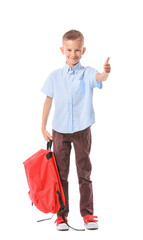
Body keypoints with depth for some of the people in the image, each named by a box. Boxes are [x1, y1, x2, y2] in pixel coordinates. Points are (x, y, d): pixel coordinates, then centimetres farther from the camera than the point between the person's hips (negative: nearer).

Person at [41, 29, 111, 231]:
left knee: (84, 173, 5)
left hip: (82, 130, -2)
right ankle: (61, 214, 16)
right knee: (60, 174, 7)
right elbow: (48, 101, 8)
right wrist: (43, 127, 6)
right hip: (60, 131, 2)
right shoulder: (55, 76, 2)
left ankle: (87, 214, 14)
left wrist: (106, 72, -50)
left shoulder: (87, 73, -5)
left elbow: (100, 77, -27)